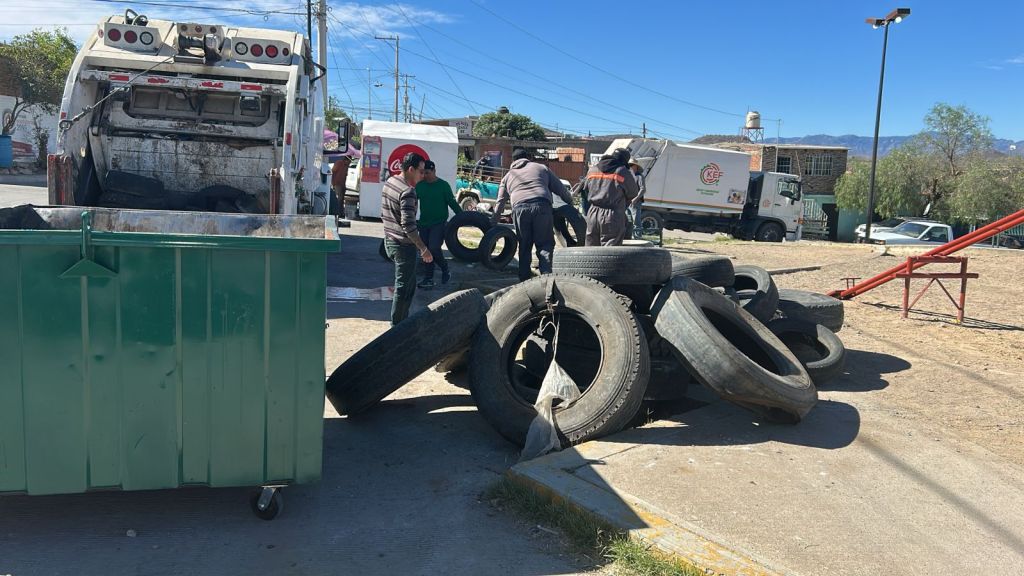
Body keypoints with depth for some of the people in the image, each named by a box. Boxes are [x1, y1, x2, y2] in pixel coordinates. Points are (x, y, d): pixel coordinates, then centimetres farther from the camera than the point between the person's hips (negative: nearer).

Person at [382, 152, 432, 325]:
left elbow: (384, 214, 17)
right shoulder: (408, 191, -21)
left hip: (389, 241, 9)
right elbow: (408, 225, -26)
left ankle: (402, 321, 26)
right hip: (404, 245, -9)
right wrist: (423, 249, -21)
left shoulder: (389, 182, 9)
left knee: (409, 284, 19)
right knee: (403, 287, 1)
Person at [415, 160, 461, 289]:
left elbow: (452, 203, -5)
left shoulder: (443, 185, -6)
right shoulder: (419, 185, 6)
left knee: (434, 248, -18)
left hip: (439, 224, -5)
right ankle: (428, 279, 15)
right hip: (423, 224, 5)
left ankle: (445, 270, 7)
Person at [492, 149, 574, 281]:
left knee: (524, 246, 12)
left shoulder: (508, 176, 29)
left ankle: (524, 279, 12)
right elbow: (560, 188, 21)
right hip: (541, 206, -1)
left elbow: (500, 203, 27)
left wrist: (493, 223, 35)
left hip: (519, 208, 1)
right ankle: (546, 275, -12)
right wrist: (571, 203, 30)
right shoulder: (541, 168, 26)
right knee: (545, 244, 3)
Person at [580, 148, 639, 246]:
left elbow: (585, 190, 20)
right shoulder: (623, 172, -6)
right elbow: (633, 194, 5)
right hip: (612, 216, -5)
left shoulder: (592, 170, 10)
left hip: (593, 214, 5)